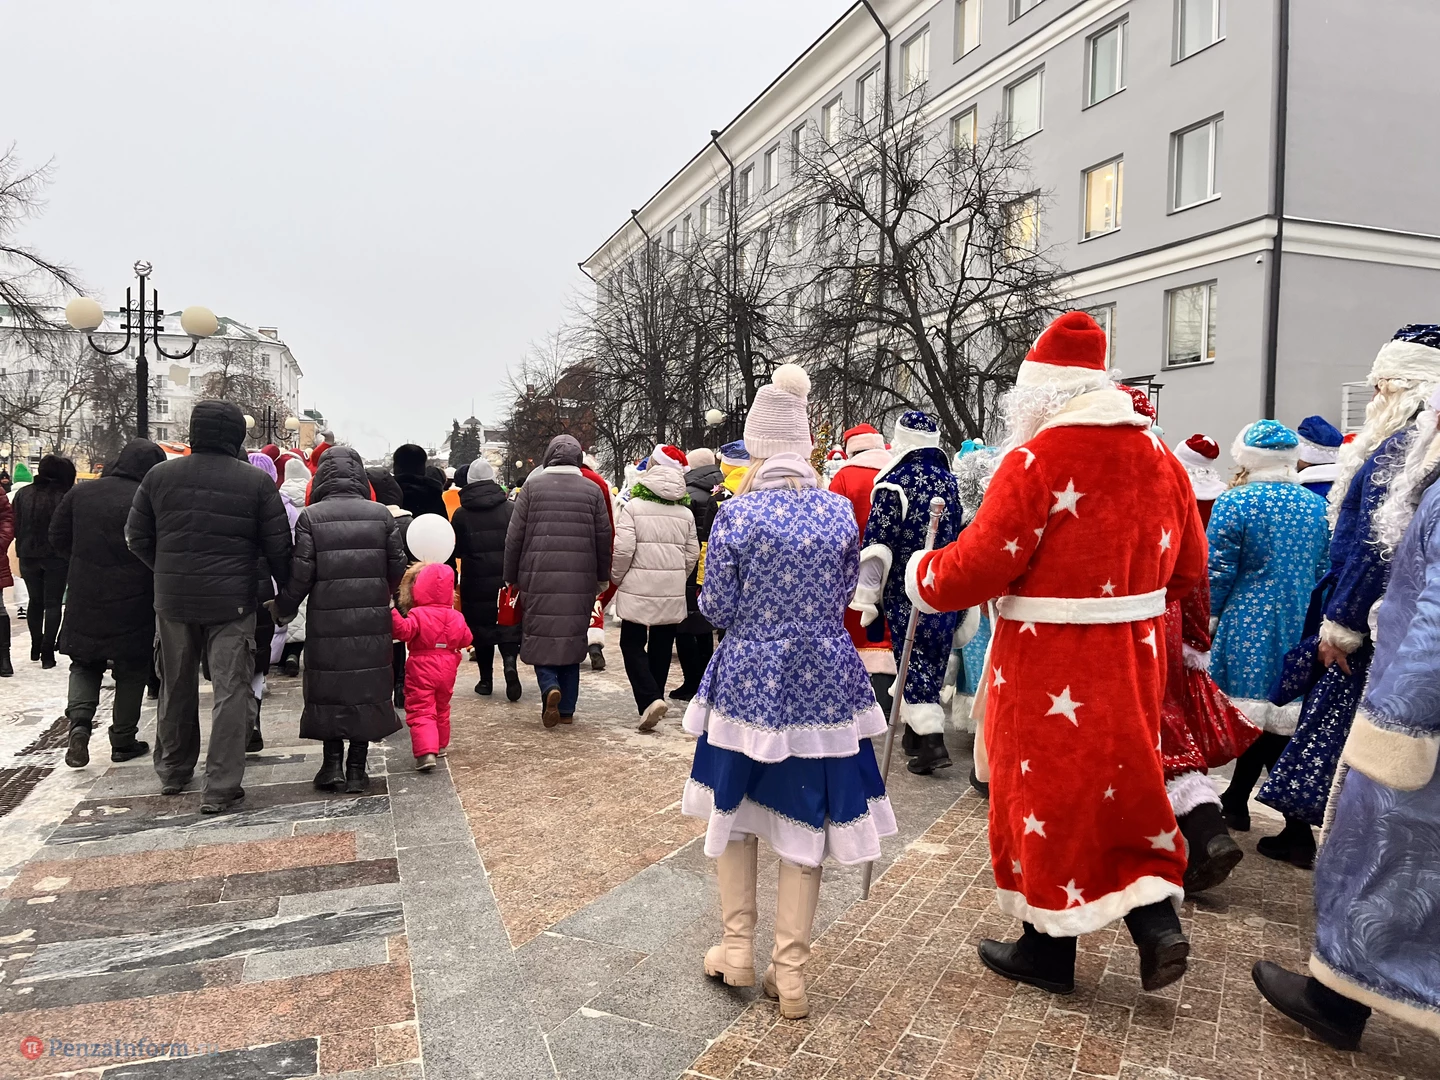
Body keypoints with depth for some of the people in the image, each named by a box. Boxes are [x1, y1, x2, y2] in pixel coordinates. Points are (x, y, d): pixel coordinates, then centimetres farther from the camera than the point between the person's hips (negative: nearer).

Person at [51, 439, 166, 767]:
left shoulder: (80, 493, 1)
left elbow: (58, 539, 9)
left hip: (84, 598, 3)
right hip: (133, 602, -3)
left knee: (85, 663, 20)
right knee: (132, 669, 12)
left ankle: (79, 719, -3)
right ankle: (123, 740, 17)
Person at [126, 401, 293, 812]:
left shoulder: (159, 475, 1)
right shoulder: (257, 481, -9)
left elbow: (137, 538, 7)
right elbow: (278, 547, -6)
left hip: (173, 599, 4)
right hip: (232, 601, -4)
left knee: (176, 687, 20)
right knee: (231, 691, 2)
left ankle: (173, 771, 35)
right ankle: (220, 788, 2)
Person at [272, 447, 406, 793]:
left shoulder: (310, 517, -5)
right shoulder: (381, 514, 0)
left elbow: (301, 573, -7)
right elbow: (397, 566, 3)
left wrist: (284, 609, 9)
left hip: (327, 620, -1)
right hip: (372, 621, 1)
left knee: (329, 687, 11)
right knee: (367, 687, 9)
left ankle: (332, 763, 14)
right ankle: (357, 768, 13)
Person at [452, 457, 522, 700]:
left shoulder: (461, 514, -4)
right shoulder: (511, 509, -5)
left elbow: (456, 550, 4)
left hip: (475, 582, 0)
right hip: (507, 579, 0)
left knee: (481, 629, 11)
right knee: (508, 626, 8)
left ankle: (486, 679, 13)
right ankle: (509, 662, -17)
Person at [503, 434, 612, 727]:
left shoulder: (532, 486, 2)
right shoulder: (592, 490, 5)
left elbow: (514, 537, 3)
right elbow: (604, 538, 7)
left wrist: (511, 577, 12)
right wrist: (603, 578, 18)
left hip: (538, 578, -1)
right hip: (580, 582, 1)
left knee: (539, 637, 8)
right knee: (572, 639, 10)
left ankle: (550, 686, -16)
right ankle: (567, 708, 14)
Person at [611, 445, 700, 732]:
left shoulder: (633, 507, -9)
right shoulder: (685, 513, 4)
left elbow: (623, 549, -13)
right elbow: (692, 554, 6)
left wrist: (616, 578, 3)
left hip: (638, 589, -4)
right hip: (673, 591, 4)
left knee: (632, 643, 6)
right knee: (661, 646, 14)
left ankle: (649, 700, -11)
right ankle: (654, 699, 22)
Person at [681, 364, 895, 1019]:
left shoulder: (737, 515, -13)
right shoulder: (840, 512, -4)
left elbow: (717, 608, -7)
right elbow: (845, 593, 8)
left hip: (748, 677, -2)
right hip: (822, 680, 2)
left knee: (735, 804, 19)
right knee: (804, 818, 10)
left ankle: (737, 948, 27)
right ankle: (790, 975, 19)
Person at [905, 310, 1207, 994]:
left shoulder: (1036, 458, -16)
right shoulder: (1158, 457, 6)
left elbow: (983, 563, -20)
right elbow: (1188, 566, 12)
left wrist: (924, 575, -1)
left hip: (1047, 662, -6)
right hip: (1131, 655, 6)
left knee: (1047, 790, 8)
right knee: (1121, 782, 21)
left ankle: (1049, 951, 22)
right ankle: (1157, 920, 13)